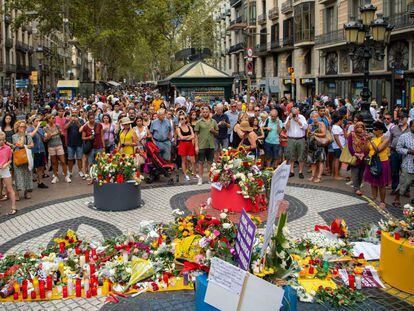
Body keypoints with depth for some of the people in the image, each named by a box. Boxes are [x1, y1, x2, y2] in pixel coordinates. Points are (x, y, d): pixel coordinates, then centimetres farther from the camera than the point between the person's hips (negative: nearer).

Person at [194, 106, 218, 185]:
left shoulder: (213, 122, 8)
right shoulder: (199, 122, 0)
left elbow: (217, 132, 15)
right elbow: (196, 135, -1)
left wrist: (213, 131, -9)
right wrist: (196, 146, -8)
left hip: (211, 145, 2)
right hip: (201, 145, -2)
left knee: (210, 162, 8)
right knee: (201, 162, 2)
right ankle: (200, 178, 9)